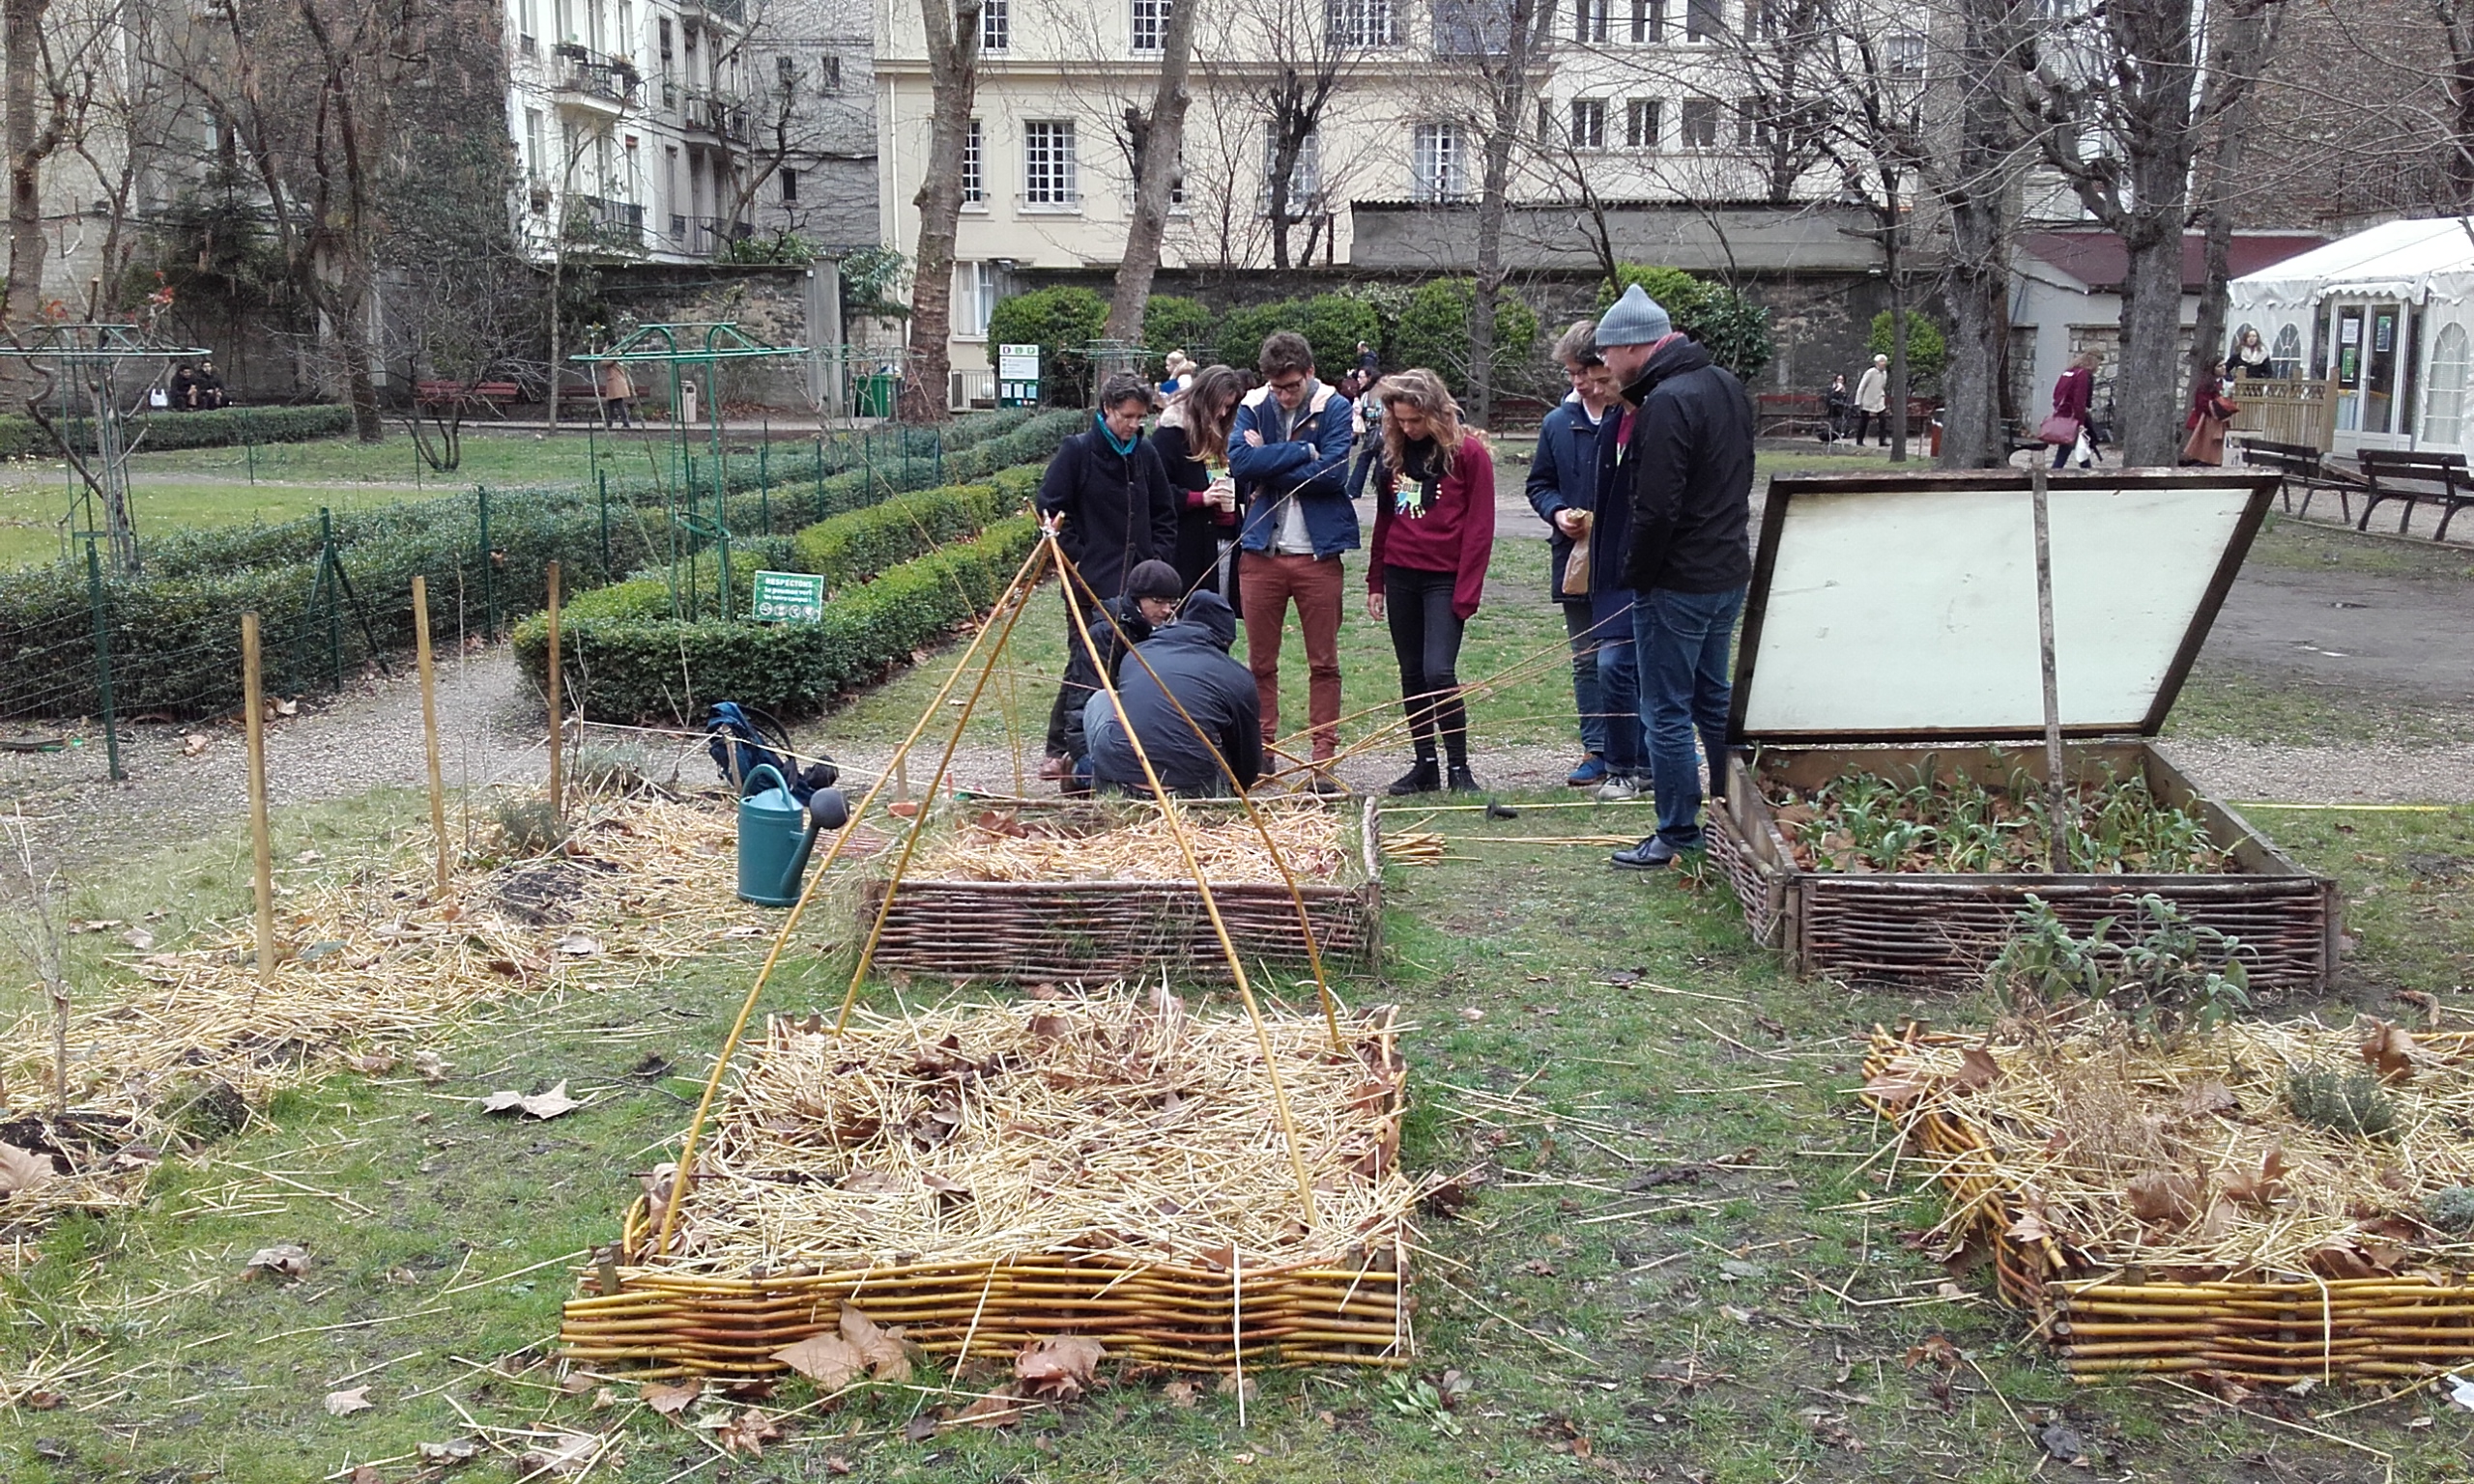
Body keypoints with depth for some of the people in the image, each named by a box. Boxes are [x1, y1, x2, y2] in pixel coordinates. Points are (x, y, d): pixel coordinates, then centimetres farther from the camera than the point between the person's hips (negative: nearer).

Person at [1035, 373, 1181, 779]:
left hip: (1138, 584, 5)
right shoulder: (1077, 450, -3)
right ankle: (1059, 750, 2)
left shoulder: (1145, 454, 10)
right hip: (1090, 585, -5)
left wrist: (1157, 560, 6)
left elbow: (1164, 514, 19)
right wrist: (1077, 559, -7)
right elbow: (1049, 509, -3)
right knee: (1085, 669, -7)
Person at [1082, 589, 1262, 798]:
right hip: (1190, 792, -2)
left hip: (1114, 787, 2)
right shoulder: (1238, 679, 7)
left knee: (1100, 700, 28)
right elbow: (1249, 763, 17)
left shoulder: (1137, 654, 18)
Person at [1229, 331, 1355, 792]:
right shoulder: (1252, 407, 5)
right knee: (1260, 663, 8)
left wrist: (1268, 464, -10)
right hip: (1260, 551, 2)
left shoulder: (1334, 408, -2)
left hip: (1317, 552, -2)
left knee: (1324, 664, 3)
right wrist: (1303, 451, -14)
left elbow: (1333, 474, -15)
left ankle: (1323, 759, 8)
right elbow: (1239, 462, -12)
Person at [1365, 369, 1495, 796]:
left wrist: (1466, 592, -12)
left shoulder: (1469, 452, -5)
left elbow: (1480, 527, -7)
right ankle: (1425, 765, 15)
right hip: (1400, 575, 5)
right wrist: (1375, 581, 12)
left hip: (1445, 578, -5)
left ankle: (1459, 767, -3)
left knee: (1439, 672, -15)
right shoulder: (1393, 452, 10)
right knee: (1412, 674, 7)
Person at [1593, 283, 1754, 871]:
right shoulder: (1726, 385, 11)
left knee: (1666, 712, 0)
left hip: (1676, 582, -10)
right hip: (1729, 573, 10)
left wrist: (1636, 576, -12)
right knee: (1714, 700, 19)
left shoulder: (1667, 403, -20)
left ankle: (1678, 835, 6)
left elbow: (1657, 509, -23)